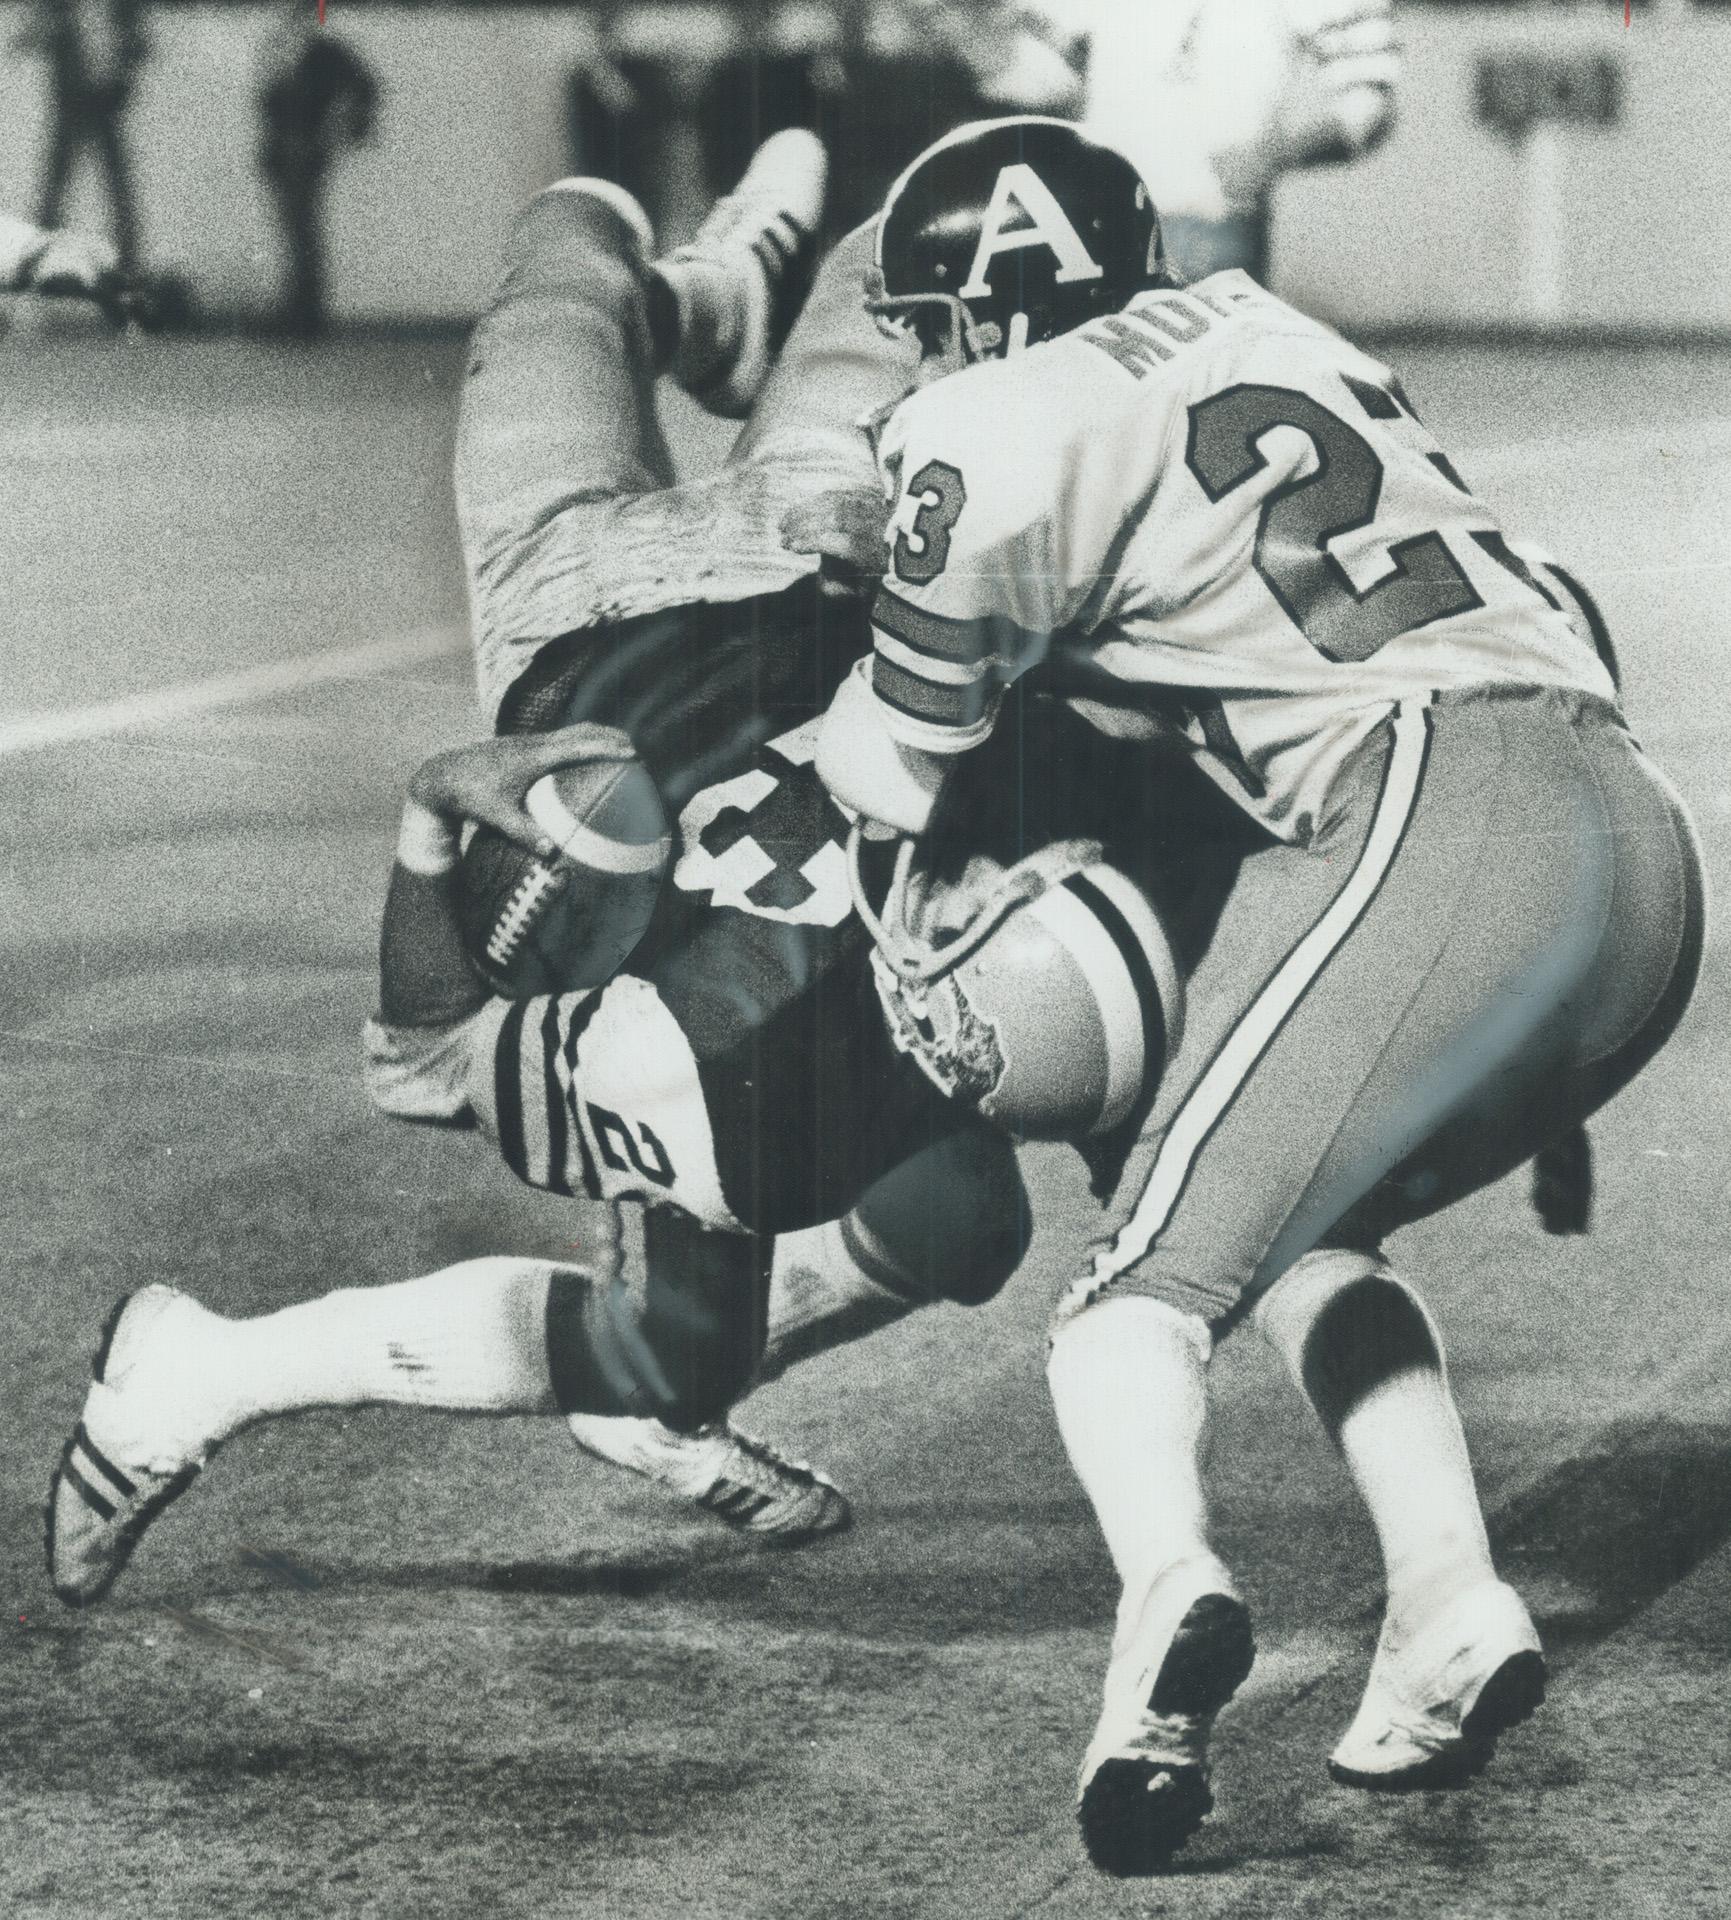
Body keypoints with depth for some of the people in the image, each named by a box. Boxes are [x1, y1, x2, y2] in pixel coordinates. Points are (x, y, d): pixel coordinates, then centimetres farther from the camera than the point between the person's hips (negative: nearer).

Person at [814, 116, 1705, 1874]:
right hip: (1642, 844, 7)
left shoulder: (1007, 433, 6)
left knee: (1152, 1284, -5)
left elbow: (895, 783, 15)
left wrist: (833, 716, 36)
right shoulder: (1253, 327, 26)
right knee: (1310, 1236, 24)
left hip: (1434, 815, -7)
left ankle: (1168, 1588, -35)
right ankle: (1450, 1608, 4)